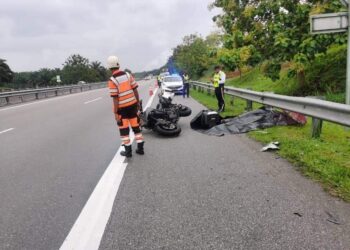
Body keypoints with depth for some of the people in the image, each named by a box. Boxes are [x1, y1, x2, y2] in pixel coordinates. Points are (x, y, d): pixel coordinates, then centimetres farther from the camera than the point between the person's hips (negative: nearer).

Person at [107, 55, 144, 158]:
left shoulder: (112, 80, -14)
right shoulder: (128, 75, -1)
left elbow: (115, 98, -16)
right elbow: (135, 90, 1)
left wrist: (116, 113, -10)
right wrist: (138, 102, 12)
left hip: (122, 107, -4)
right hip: (132, 104, 4)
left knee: (124, 129, 9)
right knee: (136, 126, 13)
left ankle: (128, 151, 14)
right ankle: (140, 148, 19)